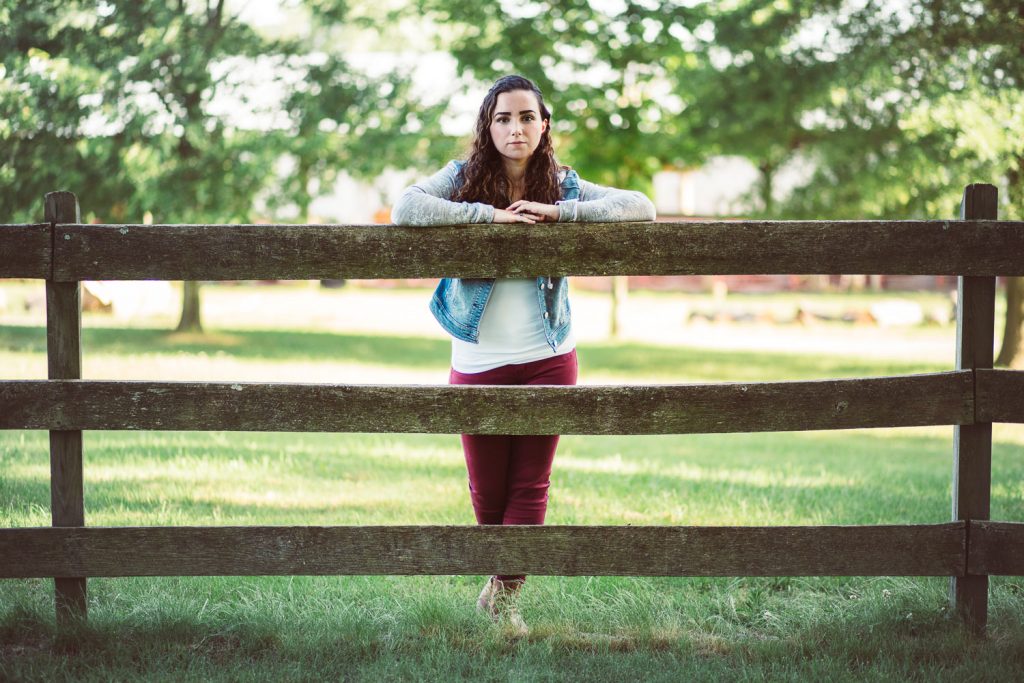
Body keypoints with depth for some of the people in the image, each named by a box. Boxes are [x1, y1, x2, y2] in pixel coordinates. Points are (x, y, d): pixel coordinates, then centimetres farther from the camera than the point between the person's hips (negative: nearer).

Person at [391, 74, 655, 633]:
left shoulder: (563, 186, 1)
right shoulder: (464, 178, -3)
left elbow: (641, 208, -10)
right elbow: (406, 207, -21)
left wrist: (558, 211, -20)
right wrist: (490, 215, -24)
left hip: (547, 360, 1)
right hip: (478, 362, -1)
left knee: (530, 486, 2)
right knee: (486, 491, 10)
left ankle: (504, 593, 15)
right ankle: (497, 574, 37)